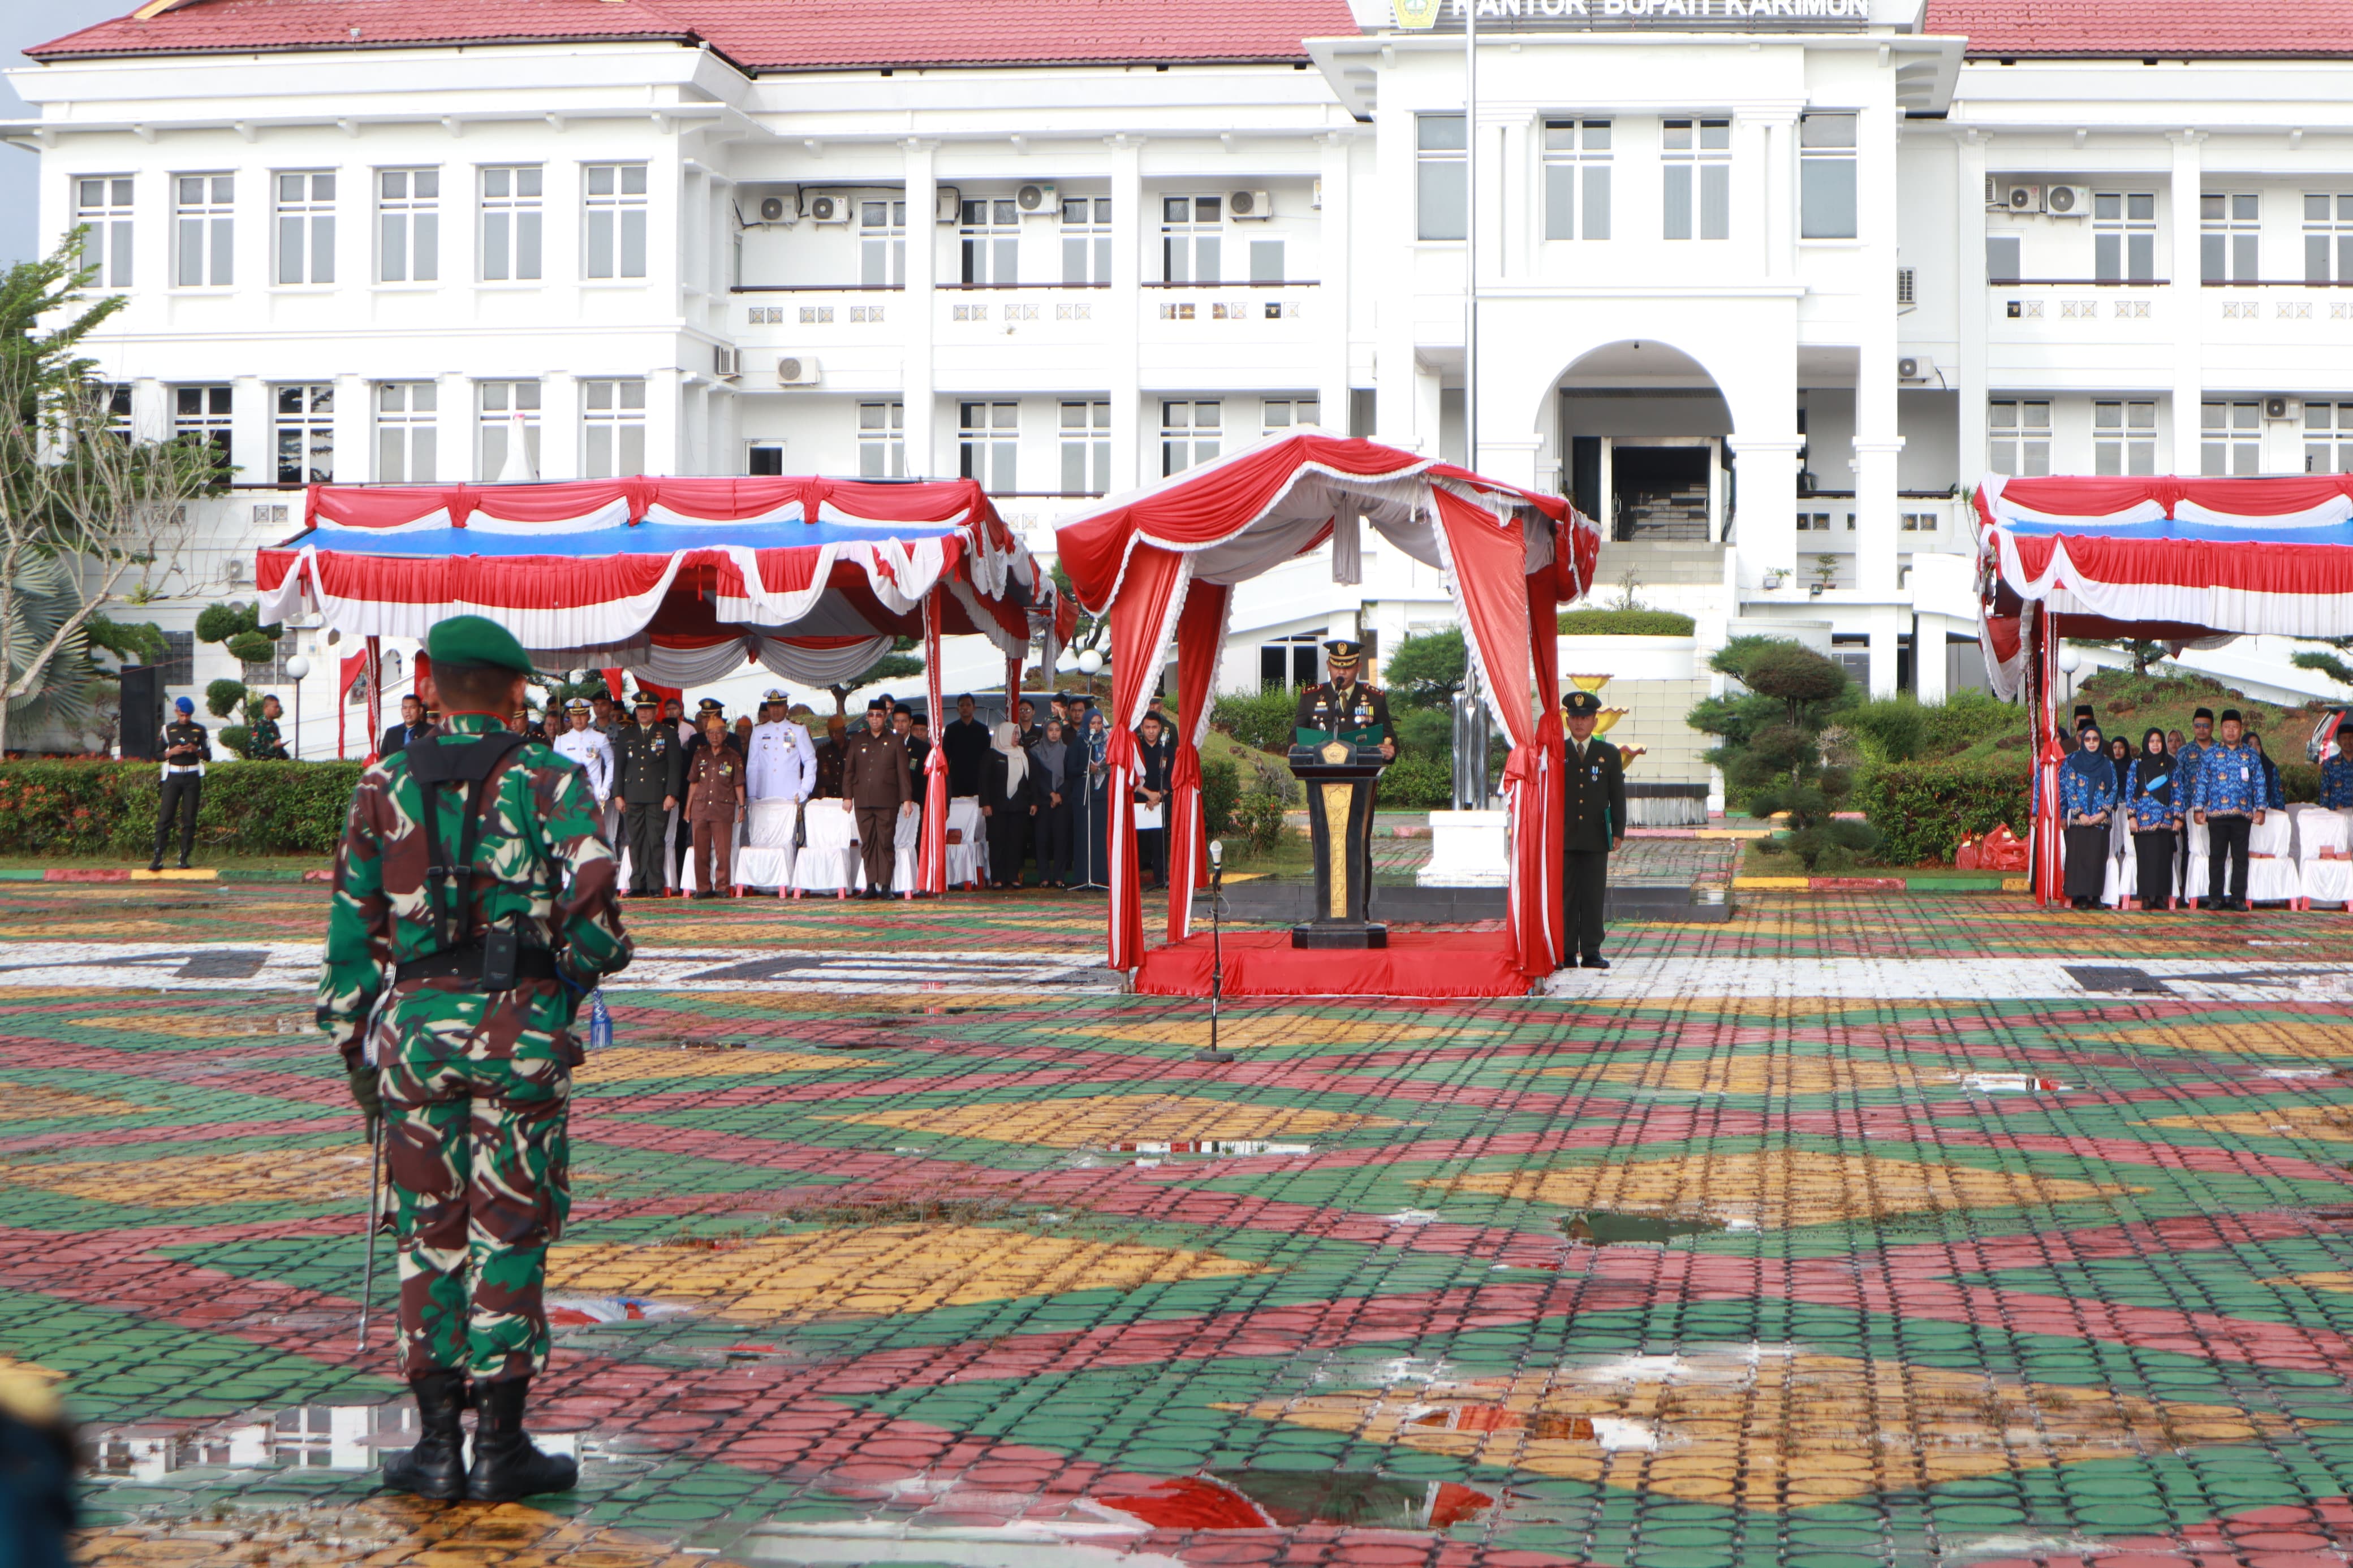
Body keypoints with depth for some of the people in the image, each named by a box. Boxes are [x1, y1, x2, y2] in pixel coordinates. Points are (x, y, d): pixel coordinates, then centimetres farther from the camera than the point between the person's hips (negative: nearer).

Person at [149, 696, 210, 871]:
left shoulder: (200, 730, 9)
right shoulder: (168, 729, 9)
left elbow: (208, 755, 8)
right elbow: (157, 754, 9)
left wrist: (196, 751, -13)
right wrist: (172, 752, -10)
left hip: (192, 776, 0)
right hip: (173, 776, 0)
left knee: (189, 819, -1)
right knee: (164, 816, -8)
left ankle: (184, 857, 3)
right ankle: (158, 858, -10)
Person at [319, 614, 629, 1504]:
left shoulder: (384, 788, 9)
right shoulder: (549, 780, 0)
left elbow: (353, 924, 8)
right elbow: (592, 888, -15)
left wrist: (356, 1048, 15)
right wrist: (583, 969, 5)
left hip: (414, 1021, 2)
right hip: (519, 1025, -2)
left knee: (429, 1232, 9)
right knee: (510, 1232, 4)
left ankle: (437, 1443, 9)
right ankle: (501, 1446, 5)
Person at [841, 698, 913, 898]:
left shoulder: (895, 742, 8)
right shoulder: (857, 741, 14)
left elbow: (903, 773, 5)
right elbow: (848, 771, 15)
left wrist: (906, 799, -1)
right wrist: (847, 796, 6)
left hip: (887, 801, -2)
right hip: (863, 800, 2)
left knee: (886, 842, -5)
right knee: (867, 842, 0)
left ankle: (885, 885, -3)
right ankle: (871, 885, 2)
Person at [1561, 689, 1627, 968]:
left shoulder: (1609, 754, 9)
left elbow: (1618, 796, 9)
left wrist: (1618, 831, 1)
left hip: (1596, 838, 0)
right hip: (1564, 838, 0)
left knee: (1594, 897, 0)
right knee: (1565, 896, -2)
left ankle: (1591, 953, 3)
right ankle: (1566, 953, 1)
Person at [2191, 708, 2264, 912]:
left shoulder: (2251, 755, 11)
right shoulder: (2209, 754, 9)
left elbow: (2259, 784, 11)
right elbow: (2201, 783, 7)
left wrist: (2260, 808, 3)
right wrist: (2198, 808, 0)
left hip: (2242, 814, 1)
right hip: (2217, 814, -1)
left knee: (2240, 857, 1)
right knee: (2217, 857, 0)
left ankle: (2238, 897, 6)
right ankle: (2216, 898, 5)